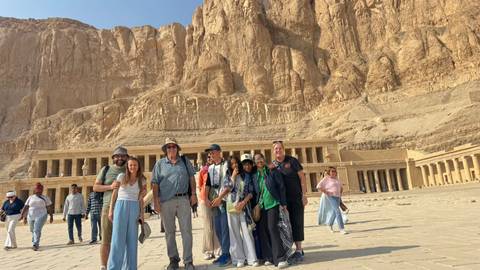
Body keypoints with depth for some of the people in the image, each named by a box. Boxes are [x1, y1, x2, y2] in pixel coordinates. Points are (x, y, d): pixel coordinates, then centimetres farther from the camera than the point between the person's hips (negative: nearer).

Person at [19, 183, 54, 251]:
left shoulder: (45, 198, 2)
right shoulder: (30, 197, 9)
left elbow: (50, 207, 3)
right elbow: (25, 207, 4)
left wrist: (51, 216, 2)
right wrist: (22, 215, -6)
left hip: (41, 216, -4)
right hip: (31, 217, 4)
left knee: (37, 230, -19)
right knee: (33, 231, 15)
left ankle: (35, 245, -23)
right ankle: (36, 244, 33)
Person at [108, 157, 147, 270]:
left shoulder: (142, 180, 8)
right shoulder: (121, 176, 3)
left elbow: (141, 199, 10)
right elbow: (114, 194, 5)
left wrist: (141, 213, 3)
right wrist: (110, 210, 0)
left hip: (134, 209, 2)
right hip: (120, 206, -2)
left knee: (132, 239, 5)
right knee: (118, 238, -4)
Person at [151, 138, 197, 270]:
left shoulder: (185, 161, 10)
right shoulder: (160, 164, 7)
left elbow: (191, 178, 11)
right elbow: (155, 183, 3)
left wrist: (193, 194, 3)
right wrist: (156, 200, -5)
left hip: (183, 200, 0)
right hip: (166, 201, 0)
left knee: (186, 231, 0)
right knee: (169, 232, 10)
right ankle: (173, 259, 25)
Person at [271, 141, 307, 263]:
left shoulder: (292, 161, -5)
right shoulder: (273, 165, 6)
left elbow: (302, 177, -6)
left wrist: (304, 195, -12)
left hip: (296, 198, -4)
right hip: (283, 199, 4)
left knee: (297, 223, -3)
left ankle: (299, 250, 5)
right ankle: (298, 250, 20)